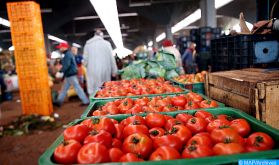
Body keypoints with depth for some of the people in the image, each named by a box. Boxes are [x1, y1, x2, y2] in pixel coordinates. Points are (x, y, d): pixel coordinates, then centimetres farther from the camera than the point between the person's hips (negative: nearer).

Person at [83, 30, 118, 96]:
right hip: (105, 70, 0)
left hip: (92, 71, 1)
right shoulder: (106, 43, 0)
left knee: (93, 91, 3)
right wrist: (114, 71, 6)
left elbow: (85, 59, 3)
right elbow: (111, 58, 0)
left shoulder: (88, 44, 4)